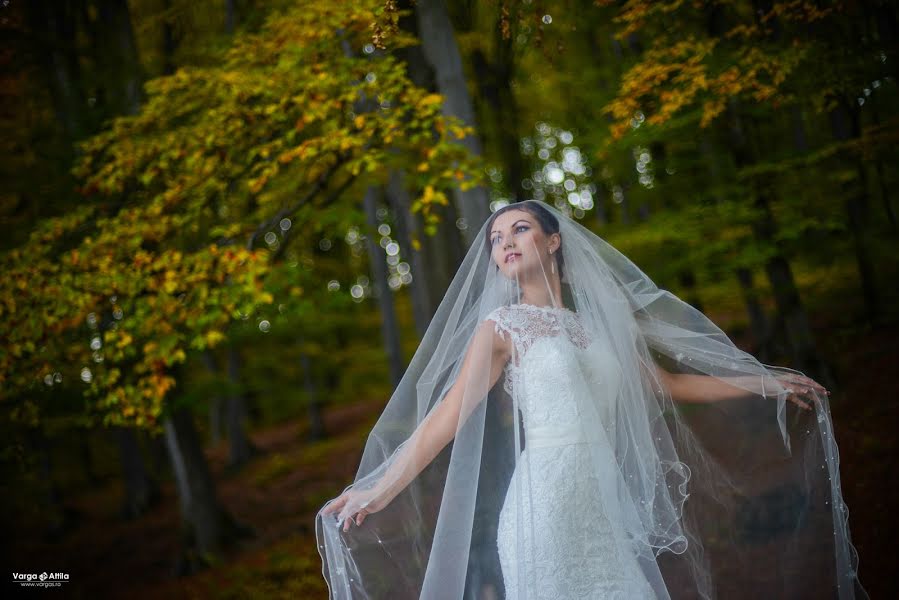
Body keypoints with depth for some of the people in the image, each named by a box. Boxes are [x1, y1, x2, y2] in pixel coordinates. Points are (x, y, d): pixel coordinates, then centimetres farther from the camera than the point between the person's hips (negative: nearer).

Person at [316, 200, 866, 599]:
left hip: (609, 507, 4)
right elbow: (449, 412, -7)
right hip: (547, 501, -4)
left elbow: (667, 383, 24)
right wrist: (380, 489, -18)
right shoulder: (502, 326, 2)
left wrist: (765, 384, 27)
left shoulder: (602, 319, 15)